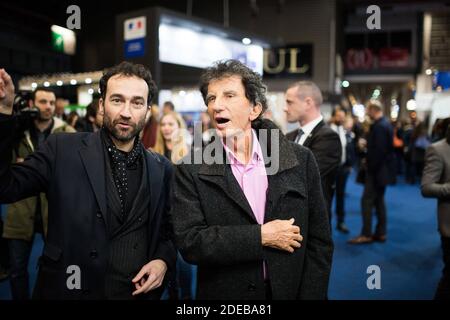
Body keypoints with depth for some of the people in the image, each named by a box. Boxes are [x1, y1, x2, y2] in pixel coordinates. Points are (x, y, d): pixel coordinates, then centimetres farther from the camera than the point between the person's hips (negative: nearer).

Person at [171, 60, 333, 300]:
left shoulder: (300, 160, -6)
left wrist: (310, 294, -10)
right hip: (222, 294, -1)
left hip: (289, 292, 2)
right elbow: (188, 241, -17)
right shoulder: (191, 170, -9)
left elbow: (318, 242, -3)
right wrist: (261, 236, -21)